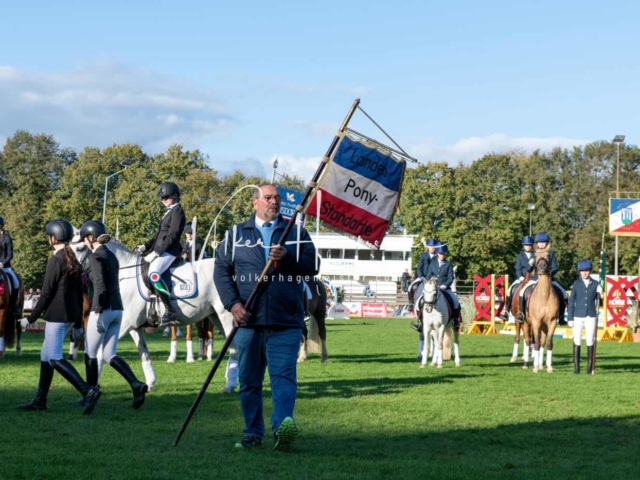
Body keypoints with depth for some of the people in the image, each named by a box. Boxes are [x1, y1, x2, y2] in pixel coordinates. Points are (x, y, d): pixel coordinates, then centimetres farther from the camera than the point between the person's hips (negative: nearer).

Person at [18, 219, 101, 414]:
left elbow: (46, 293, -15)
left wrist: (31, 318, -8)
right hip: (71, 315, 9)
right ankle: (40, 400, 19)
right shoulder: (74, 261, 12)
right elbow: (79, 293, 15)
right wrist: (78, 323, 20)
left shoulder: (55, 261, -13)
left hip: (57, 316, -9)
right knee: (46, 355, 16)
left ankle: (88, 390, -18)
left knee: (54, 357, -7)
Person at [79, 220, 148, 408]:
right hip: (117, 309, 8)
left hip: (103, 310, -8)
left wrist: (98, 314, -20)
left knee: (90, 353, 8)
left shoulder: (96, 256, -11)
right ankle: (136, 384, -9)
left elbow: (100, 286, -19)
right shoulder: (112, 255, 14)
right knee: (109, 355, 10)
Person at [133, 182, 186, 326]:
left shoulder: (177, 211, -8)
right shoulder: (169, 211, 21)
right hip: (161, 249, 11)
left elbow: (172, 235, -18)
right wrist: (145, 246, 12)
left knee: (153, 274, -30)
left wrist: (157, 251, -21)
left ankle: (169, 311, -31)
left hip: (170, 250, -11)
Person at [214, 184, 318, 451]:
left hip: (286, 322, -1)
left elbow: (312, 266, 4)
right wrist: (233, 303, -7)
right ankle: (252, 434, 15)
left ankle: (282, 425, -27)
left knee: (283, 375, -14)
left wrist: (287, 257, -14)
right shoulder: (236, 234, 12)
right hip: (248, 321, 1)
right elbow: (221, 270, 6)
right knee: (249, 380, 6)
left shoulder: (296, 232, 12)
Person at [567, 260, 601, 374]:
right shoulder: (576, 284, 2)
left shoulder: (595, 284, 4)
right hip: (578, 316, 0)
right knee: (577, 342, 3)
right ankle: (576, 367, 9)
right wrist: (570, 318, -1)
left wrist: (600, 294, -10)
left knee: (590, 342, 4)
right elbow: (571, 301, 2)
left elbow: (598, 300, 10)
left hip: (591, 317, 0)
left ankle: (590, 367, 10)